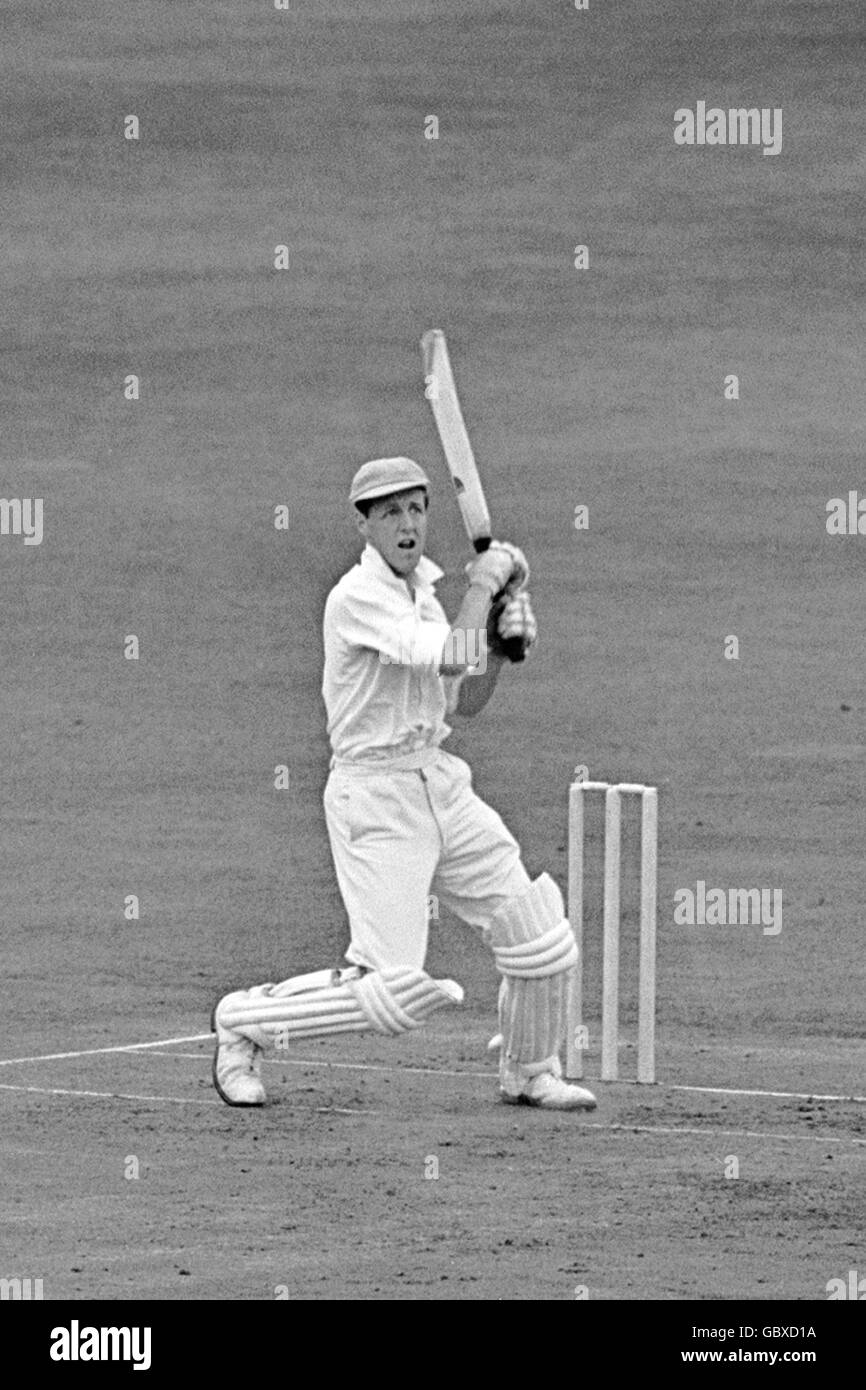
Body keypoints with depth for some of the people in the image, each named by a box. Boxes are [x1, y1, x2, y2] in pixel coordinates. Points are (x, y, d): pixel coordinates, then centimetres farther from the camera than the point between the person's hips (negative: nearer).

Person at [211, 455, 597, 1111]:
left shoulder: (421, 586, 10)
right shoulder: (358, 596, -17)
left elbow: (466, 700, 16)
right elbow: (451, 660, -28)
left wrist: (503, 639, -1)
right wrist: (483, 585, -13)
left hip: (441, 783, 8)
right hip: (377, 797, -8)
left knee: (539, 935, 6)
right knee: (392, 988, -13)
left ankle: (529, 1074, 28)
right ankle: (244, 1021, 7)